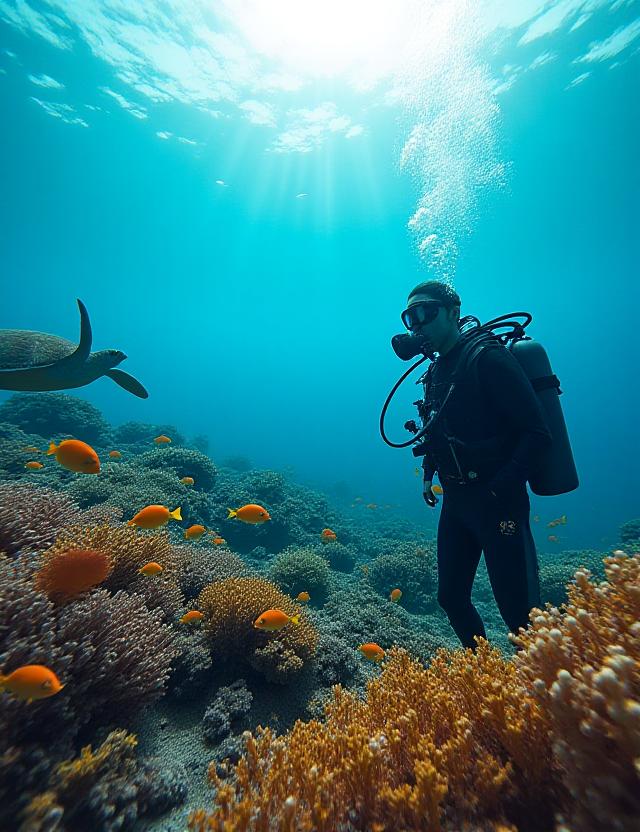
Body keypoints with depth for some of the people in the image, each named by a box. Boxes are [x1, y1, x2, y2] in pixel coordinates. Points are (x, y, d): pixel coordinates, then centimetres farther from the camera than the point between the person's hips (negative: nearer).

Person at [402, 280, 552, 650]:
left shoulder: (488, 358, -12)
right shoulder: (435, 372, 11)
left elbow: (538, 433, -16)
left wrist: (500, 488, -22)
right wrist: (429, 475, 7)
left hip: (496, 503, -8)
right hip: (455, 502, 8)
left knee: (520, 613, 2)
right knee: (451, 597, 18)